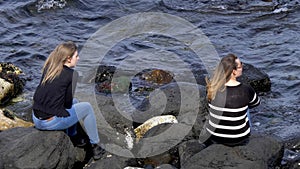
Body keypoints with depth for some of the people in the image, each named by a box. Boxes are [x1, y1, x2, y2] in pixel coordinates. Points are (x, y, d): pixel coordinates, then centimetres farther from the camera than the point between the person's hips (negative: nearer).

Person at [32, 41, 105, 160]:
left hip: (36, 119, 7)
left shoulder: (48, 68, 7)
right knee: (87, 107, 15)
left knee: (74, 102, 29)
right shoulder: (72, 74, -10)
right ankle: (95, 146, 21)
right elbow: (67, 102, -6)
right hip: (52, 122, -7)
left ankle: (72, 137, 38)